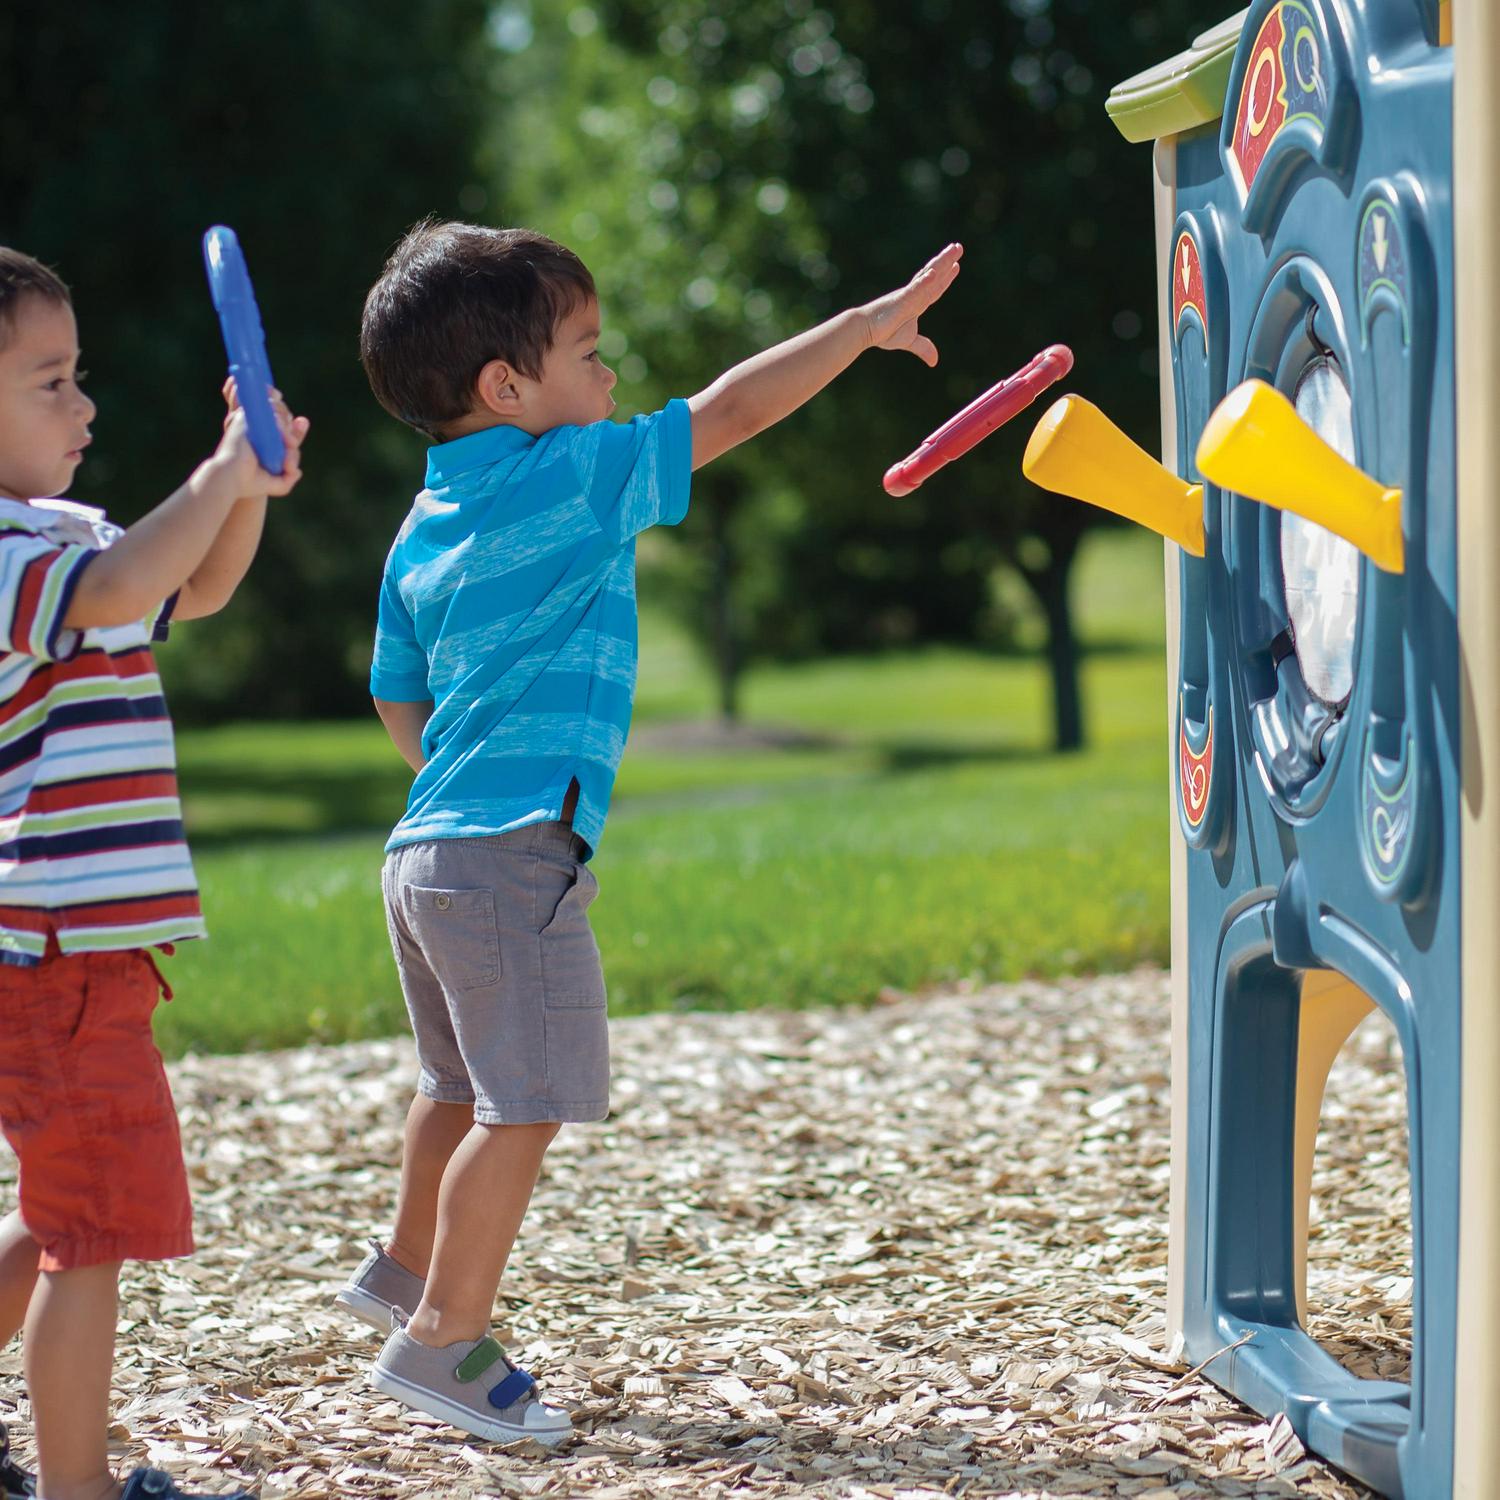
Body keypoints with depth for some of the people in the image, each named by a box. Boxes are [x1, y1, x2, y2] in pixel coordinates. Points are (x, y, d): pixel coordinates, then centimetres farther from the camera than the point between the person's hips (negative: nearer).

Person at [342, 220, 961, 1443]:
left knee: (464, 1087, 25)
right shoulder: (567, 479, -11)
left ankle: (406, 1271, 42)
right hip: (513, 853, -9)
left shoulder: (423, 533, 13)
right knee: (524, 1103, -5)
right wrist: (873, 322, 1)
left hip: (430, 845, 9)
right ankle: (442, 1341, -1)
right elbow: (731, 411, -7)